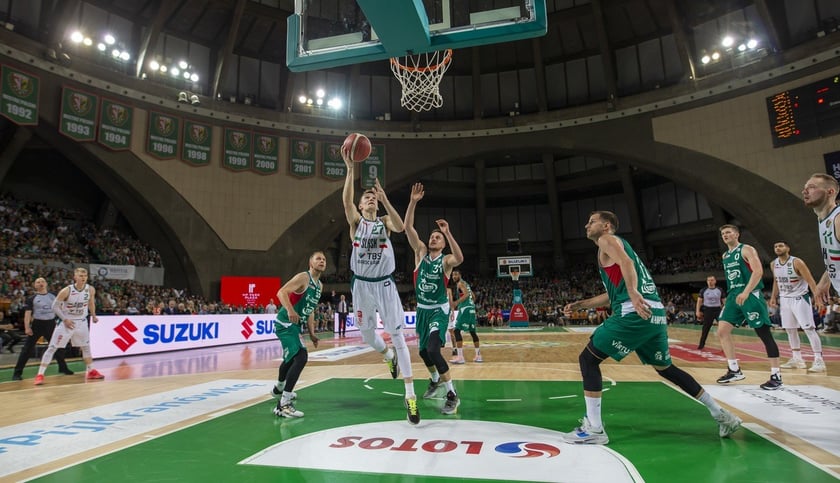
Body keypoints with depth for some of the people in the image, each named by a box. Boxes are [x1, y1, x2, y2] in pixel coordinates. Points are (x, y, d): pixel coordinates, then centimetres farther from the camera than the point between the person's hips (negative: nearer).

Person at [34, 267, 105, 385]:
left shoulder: (90, 290, -10)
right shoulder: (66, 290, -22)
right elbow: (55, 306, -13)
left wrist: (93, 316, 13)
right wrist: (65, 319, -17)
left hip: (81, 322, 4)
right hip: (66, 322, -4)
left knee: (86, 347, 13)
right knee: (52, 348, -6)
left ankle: (91, 371, 25)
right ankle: (40, 375, 0)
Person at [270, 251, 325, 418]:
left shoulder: (319, 285, 12)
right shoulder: (303, 277, -16)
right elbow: (281, 292, -28)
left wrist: (311, 333, 17)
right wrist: (290, 310, -45)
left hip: (294, 325, 10)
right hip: (285, 324, -10)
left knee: (291, 358, 29)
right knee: (301, 357, -26)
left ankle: (278, 389, 55)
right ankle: (283, 405, -25)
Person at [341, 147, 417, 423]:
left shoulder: (385, 221, 4)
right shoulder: (356, 221, 3)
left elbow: (400, 227, -20)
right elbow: (346, 200, -18)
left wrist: (385, 199, -25)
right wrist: (350, 169, -27)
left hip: (385, 284, -1)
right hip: (362, 285, 1)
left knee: (397, 335, -6)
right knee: (367, 334, 12)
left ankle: (410, 395, -3)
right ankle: (389, 356, 47)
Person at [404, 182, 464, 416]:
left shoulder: (446, 260, -10)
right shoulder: (421, 252, 0)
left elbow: (460, 258, -35)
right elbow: (408, 228, -12)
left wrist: (448, 232, -40)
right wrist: (413, 202, -22)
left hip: (439, 309, -5)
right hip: (422, 308, 5)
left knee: (433, 349, -21)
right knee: (423, 350, 19)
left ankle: (453, 395, -9)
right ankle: (435, 379, 47)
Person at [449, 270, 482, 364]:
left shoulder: (460, 283, -4)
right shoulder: (465, 283, 23)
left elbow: (466, 294, -21)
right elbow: (473, 297, 27)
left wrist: (457, 302, -30)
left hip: (465, 309, -10)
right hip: (471, 308, 10)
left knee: (457, 330, -11)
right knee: (472, 331, 15)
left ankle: (460, 357, -16)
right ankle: (478, 356, 20)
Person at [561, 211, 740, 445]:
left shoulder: (607, 240, 5)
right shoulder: (618, 244, 30)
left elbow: (626, 263, -17)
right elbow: (613, 294, 33)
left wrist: (633, 294, -32)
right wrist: (580, 305, 31)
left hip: (635, 313, -9)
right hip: (656, 312, 10)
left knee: (587, 359, -3)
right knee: (665, 367, 27)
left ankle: (593, 429, -3)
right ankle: (722, 415, 33)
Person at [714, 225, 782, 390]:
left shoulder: (747, 250, -6)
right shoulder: (725, 256, 17)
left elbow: (758, 271, -18)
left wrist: (746, 292, -27)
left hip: (751, 295, -8)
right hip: (733, 295, 8)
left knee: (764, 333, -3)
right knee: (722, 331, 0)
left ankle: (776, 376, 5)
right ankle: (734, 370, 8)